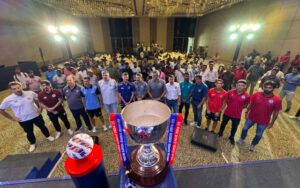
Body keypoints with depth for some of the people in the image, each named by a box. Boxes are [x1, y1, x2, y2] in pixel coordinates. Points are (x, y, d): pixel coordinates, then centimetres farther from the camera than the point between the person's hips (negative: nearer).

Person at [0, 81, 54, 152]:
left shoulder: (30, 93, -15)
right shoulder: (8, 99, -16)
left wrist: (40, 107, -4)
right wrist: (12, 118, -5)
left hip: (36, 116, 1)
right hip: (23, 120, 0)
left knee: (42, 127, 20)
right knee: (29, 133, 19)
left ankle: (48, 136, 48)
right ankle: (32, 143, 46)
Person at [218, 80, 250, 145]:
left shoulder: (247, 96, -15)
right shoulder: (230, 92, -14)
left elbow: (246, 105, 3)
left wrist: (239, 108, -4)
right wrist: (230, 105, 2)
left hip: (237, 115, 0)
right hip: (227, 113, 0)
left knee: (234, 127, 20)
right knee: (223, 124, 21)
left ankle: (231, 137, 47)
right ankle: (220, 133, 46)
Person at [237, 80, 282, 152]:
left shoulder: (277, 100, -17)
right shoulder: (256, 94, -15)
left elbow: (276, 112, -6)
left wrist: (272, 123, -2)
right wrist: (246, 112, 2)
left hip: (264, 121, -1)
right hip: (251, 117, 1)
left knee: (259, 135, 16)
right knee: (245, 128, 16)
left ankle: (253, 145, 43)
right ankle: (242, 139, 44)